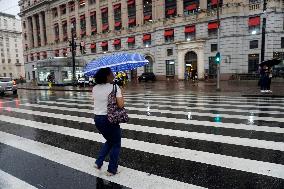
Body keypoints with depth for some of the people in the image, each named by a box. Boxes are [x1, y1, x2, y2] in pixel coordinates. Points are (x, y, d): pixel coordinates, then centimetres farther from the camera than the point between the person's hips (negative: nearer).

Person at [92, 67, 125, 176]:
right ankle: (112, 170, 22)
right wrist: (121, 95, -3)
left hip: (97, 118, 7)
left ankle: (98, 162, 25)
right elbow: (121, 105, -20)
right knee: (116, 144, 14)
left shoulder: (95, 88, 4)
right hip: (109, 119, -6)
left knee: (109, 141, 28)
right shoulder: (114, 87, -15)